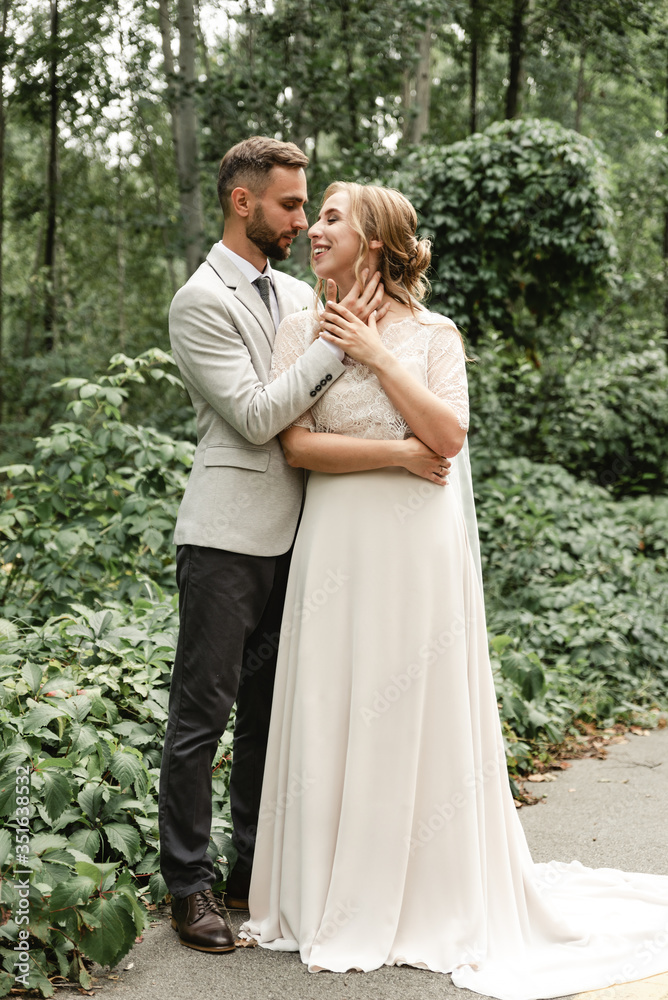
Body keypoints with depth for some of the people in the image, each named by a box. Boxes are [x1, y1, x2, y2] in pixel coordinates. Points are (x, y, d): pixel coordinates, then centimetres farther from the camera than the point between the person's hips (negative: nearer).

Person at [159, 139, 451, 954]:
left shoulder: (298, 294, 15)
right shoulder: (201, 301, -7)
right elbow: (255, 416, -15)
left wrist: (397, 448, -3)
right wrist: (340, 340, -14)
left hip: (290, 534, 7)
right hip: (226, 536, -7)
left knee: (269, 707, 13)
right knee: (203, 711, -1)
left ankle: (256, 870, 25)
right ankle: (188, 882, 10)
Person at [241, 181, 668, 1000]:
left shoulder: (433, 334, 4)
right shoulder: (302, 331, 5)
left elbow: (449, 434, -9)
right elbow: (297, 444, -5)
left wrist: (378, 355, -9)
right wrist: (402, 451, -11)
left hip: (421, 543, -1)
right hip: (341, 541, 1)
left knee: (423, 713, 4)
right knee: (337, 712, 3)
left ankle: (436, 899, 20)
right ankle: (340, 903, 18)